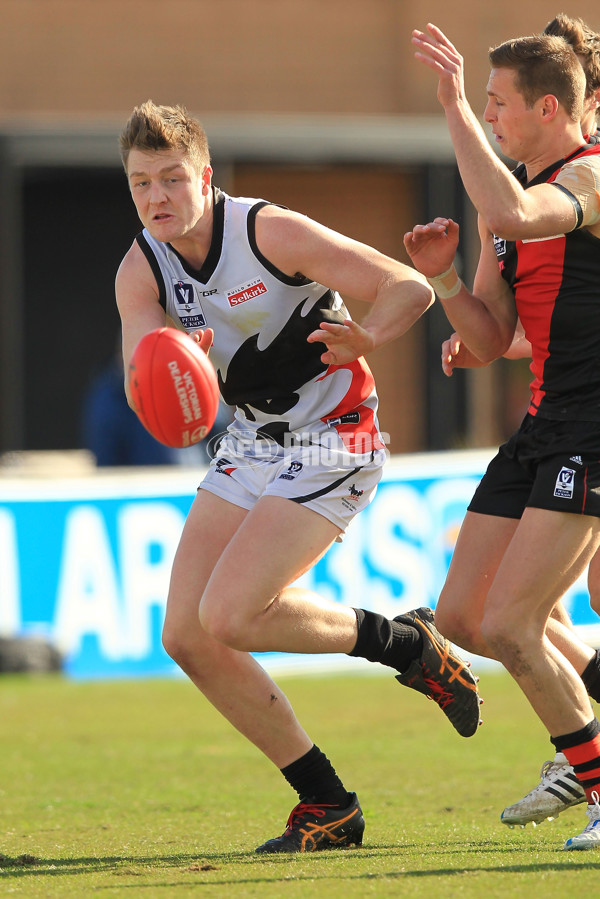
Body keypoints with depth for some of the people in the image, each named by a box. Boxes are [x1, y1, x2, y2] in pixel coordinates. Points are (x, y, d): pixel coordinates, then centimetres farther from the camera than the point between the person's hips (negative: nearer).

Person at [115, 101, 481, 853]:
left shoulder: (271, 232, -19)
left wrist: (365, 340, -41)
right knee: (186, 636, -2)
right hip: (251, 445, 7)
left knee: (227, 616, -21)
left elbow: (411, 288, -20)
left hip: (330, 444, -7)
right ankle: (327, 807, 7)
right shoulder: (141, 270, -3)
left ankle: (406, 643, 1)